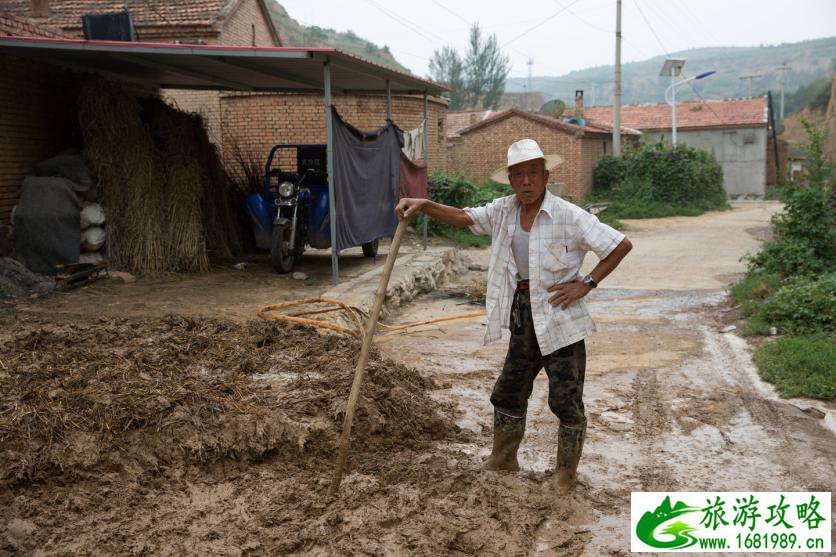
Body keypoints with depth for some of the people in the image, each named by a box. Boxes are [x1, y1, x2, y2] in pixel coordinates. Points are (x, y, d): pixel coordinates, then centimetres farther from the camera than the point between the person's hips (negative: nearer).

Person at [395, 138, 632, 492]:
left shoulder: (568, 216, -15)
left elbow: (622, 245, -12)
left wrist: (586, 284, -15)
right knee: (508, 391, 17)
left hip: (560, 318, -6)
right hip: (523, 315, 6)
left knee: (566, 399, 4)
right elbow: (463, 218, -5)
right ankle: (503, 461, 37)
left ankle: (565, 476, 22)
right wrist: (424, 205, -21)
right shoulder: (504, 211, 2)